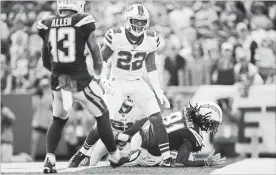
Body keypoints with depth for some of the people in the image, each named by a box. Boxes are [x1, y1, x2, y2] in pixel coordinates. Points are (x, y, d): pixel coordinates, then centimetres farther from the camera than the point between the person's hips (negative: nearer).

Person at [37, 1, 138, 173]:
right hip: (80, 80, -4)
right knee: (102, 116, 15)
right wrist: (97, 73, 19)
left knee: (58, 121, 22)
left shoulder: (46, 25, 2)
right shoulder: (83, 22, -8)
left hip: (59, 81, 4)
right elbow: (96, 52, 0)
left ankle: (50, 160, 8)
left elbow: (46, 62, 11)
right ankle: (115, 156, 22)